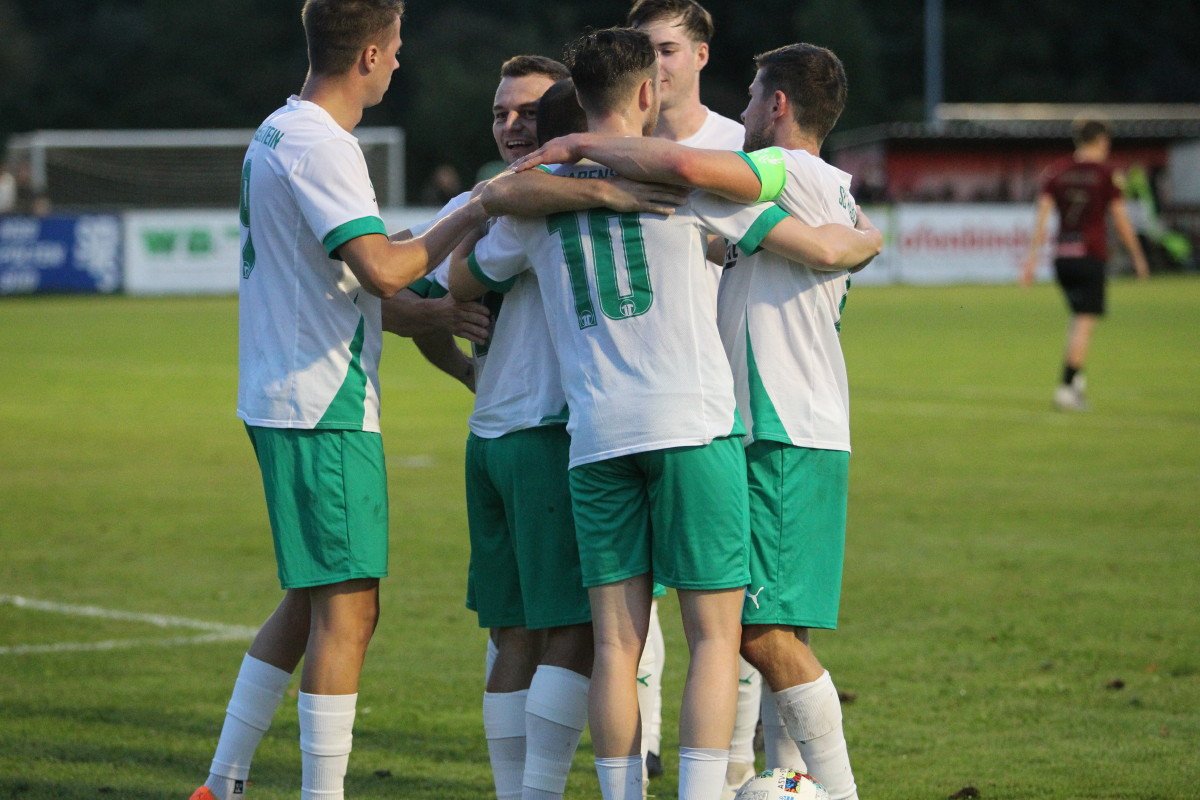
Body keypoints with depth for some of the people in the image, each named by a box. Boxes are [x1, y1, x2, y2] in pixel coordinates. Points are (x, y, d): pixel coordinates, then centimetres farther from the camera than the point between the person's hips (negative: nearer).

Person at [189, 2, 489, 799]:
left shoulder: (279, 132, 16)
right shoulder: (319, 145, -16)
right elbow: (383, 270, -26)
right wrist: (470, 216, -13)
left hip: (283, 400, 10)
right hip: (326, 410, -10)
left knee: (310, 604, 17)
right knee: (347, 609, -7)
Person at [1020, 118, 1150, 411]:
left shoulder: (1056, 171, 7)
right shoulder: (1106, 173, -3)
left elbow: (1042, 215, 0)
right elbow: (1121, 220, -3)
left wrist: (1033, 255, 0)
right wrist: (1138, 257, 7)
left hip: (1062, 255, 5)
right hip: (1092, 255, -5)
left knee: (1078, 317, 21)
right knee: (1086, 322, -4)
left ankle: (1076, 378, 13)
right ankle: (1067, 386, -11)